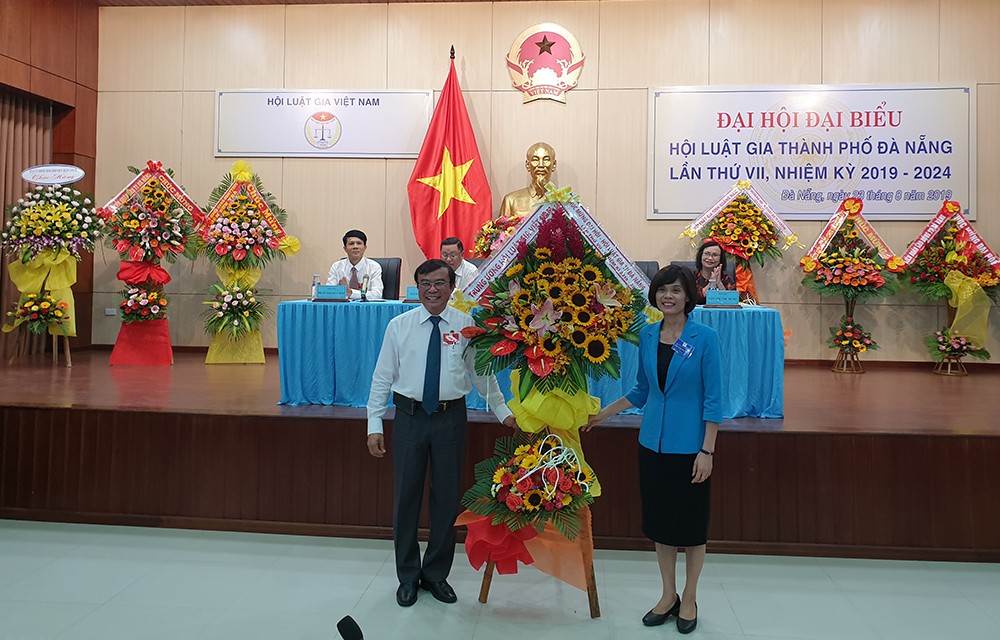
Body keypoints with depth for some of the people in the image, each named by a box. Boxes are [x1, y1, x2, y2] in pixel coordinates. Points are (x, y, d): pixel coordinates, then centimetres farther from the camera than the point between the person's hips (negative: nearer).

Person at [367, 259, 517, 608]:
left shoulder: (466, 326, 0)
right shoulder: (399, 326, 0)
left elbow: (482, 374, 6)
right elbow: (382, 377, 2)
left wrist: (503, 412, 2)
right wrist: (374, 425, -3)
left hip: (450, 417, 0)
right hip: (410, 417, 0)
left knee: (447, 497, 9)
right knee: (406, 496, 8)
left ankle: (436, 574, 29)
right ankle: (408, 576, 27)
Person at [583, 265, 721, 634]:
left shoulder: (705, 338, -11)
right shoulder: (647, 336, 3)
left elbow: (713, 399, -10)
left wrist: (707, 451, -13)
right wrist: (605, 413, 10)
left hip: (689, 447, -4)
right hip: (653, 443, 4)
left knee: (691, 525, 9)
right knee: (660, 522, 14)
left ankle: (689, 599, 29)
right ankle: (668, 596, 31)